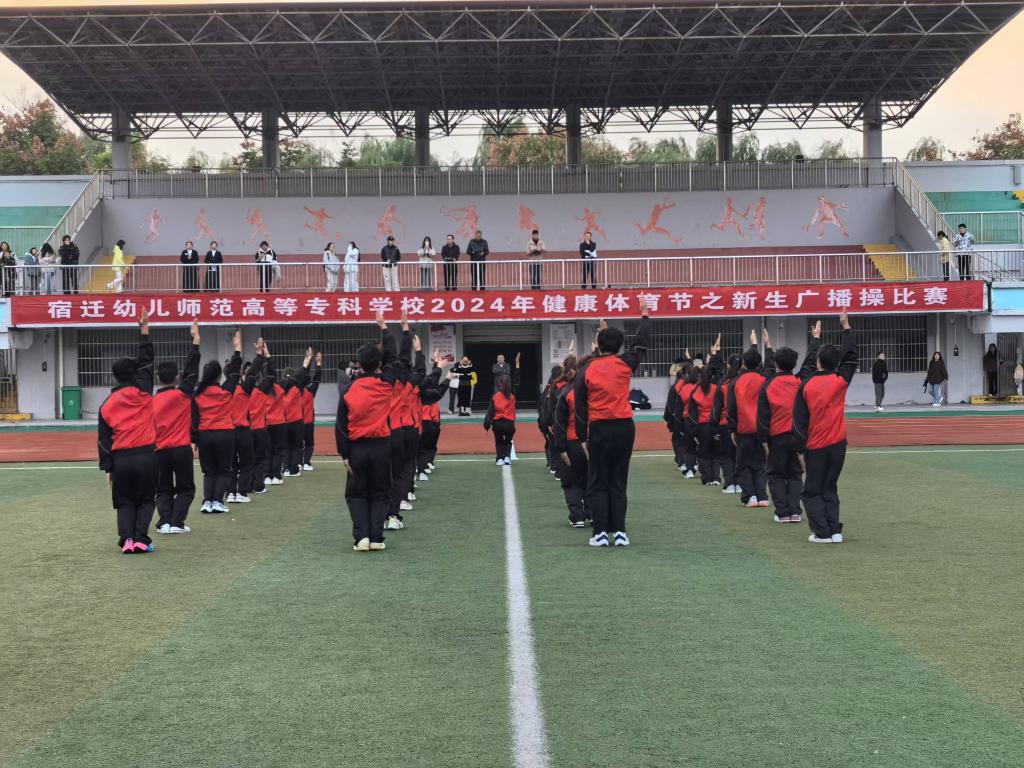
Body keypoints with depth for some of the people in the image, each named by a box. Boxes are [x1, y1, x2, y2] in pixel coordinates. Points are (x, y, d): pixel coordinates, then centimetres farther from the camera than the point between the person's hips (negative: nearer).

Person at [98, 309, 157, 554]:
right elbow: (146, 360, 6)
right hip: (145, 455, -2)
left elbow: (104, 439, 5)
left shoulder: (107, 405, 6)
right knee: (146, 500, 10)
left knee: (124, 502, 13)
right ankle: (140, 539, -6)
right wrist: (144, 330, 9)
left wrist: (107, 468, 10)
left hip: (120, 459, 2)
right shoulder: (142, 393, -2)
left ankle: (126, 539, -3)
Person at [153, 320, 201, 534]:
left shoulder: (152, 401, 2)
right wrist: (196, 339, -1)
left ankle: (164, 522, 0)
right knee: (185, 488, 8)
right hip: (181, 449, -3)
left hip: (160, 450, 3)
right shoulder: (182, 394, -7)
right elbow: (192, 369, -4)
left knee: (163, 489, 14)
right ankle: (176, 522, -5)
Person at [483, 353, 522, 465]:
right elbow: (516, 381, 5)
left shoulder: (495, 396, -5)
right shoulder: (513, 394, -3)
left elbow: (490, 412, -7)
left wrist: (487, 424, -4)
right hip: (509, 424, 1)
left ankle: (500, 458, 0)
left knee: (499, 442, 20)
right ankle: (507, 456, -3)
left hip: (498, 424, -1)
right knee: (508, 441, 21)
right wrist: (517, 364, 7)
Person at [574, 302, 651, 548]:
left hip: (599, 430, -1)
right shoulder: (625, 363, -1)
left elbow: (580, 408, 0)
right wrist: (645, 314, 29)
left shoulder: (585, 372, -2)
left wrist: (583, 438, 6)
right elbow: (642, 343, 16)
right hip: (625, 428, 2)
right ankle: (619, 532, 5)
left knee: (598, 485, 5)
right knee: (618, 482, 9)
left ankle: (600, 533, 0)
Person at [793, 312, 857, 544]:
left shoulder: (806, 385, -7)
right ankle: (834, 531, 6)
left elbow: (799, 421, -7)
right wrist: (846, 326, 21)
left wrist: (800, 449, 0)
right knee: (830, 489, 14)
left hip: (815, 447, -3)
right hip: (837, 444, 3)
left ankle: (822, 532, -3)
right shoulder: (840, 381, -3)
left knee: (812, 492, 7)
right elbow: (851, 356, 14)